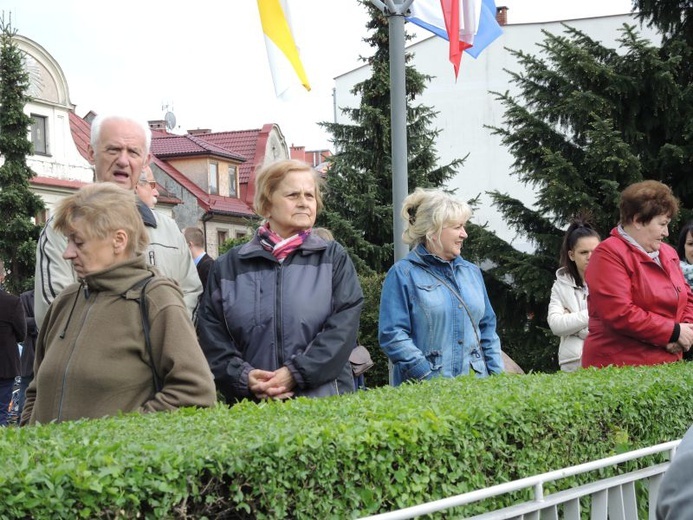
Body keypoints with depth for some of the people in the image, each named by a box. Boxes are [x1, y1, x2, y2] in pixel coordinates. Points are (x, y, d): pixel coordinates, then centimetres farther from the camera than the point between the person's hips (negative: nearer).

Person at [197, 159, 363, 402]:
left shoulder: (334, 259, 8)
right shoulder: (228, 267, 11)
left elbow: (343, 327, -4)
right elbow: (211, 335, 4)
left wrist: (296, 374, -15)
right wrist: (243, 377, -13)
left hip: (324, 399, -1)